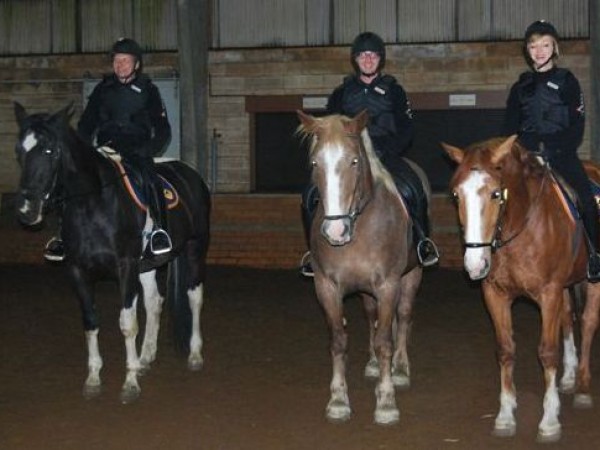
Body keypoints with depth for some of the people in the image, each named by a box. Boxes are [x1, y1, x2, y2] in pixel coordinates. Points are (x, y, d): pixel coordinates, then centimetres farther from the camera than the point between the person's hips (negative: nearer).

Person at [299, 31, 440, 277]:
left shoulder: (393, 91, 9)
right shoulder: (342, 93, 13)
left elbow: (406, 131, 4)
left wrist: (384, 152, -12)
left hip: (386, 156, -2)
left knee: (411, 191, -32)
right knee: (312, 194, -19)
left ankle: (422, 240, -7)